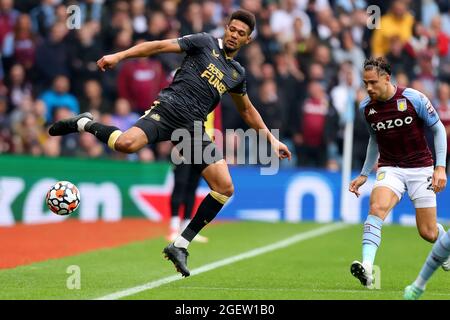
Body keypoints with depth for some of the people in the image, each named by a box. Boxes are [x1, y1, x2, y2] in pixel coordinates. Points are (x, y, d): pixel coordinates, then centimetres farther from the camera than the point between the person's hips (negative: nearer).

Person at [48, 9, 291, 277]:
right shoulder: (205, 43, 6)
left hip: (193, 127, 5)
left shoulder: (238, 73, 21)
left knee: (225, 188, -9)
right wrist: (120, 55, -10)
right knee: (127, 143, -35)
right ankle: (84, 124, -2)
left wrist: (271, 138, 32)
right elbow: (160, 46, 0)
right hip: (169, 107, -5)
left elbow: (247, 110, 36)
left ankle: (180, 246, 0)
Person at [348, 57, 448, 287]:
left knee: (428, 233, 2)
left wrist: (440, 167, -10)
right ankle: (367, 266, -40)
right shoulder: (366, 108, -1)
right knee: (377, 207, -29)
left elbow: (438, 129, -3)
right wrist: (364, 175, 18)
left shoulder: (413, 98, -14)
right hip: (390, 168, 2)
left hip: (420, 168, -2)